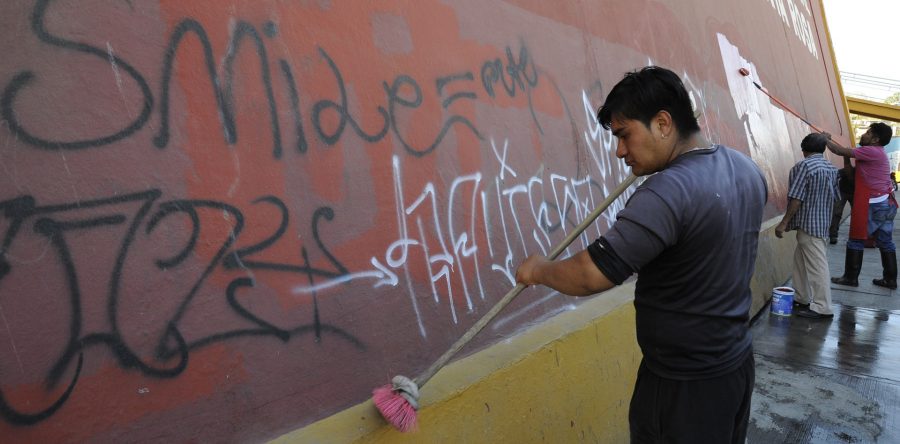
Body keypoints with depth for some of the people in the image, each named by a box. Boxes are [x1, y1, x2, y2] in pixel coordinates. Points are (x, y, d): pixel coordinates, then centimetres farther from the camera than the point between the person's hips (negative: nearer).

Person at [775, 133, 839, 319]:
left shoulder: (804, 165, -14)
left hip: (808, 223, -9)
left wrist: (784, 223, -14)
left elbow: (796, 199, -18)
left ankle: (822, 308, 0)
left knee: (816, 265, -5)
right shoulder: (832, 168, 12)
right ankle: (801, 298, 23)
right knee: (800, 260, 17)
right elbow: (835, 197, 16)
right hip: (822, 222, 9)